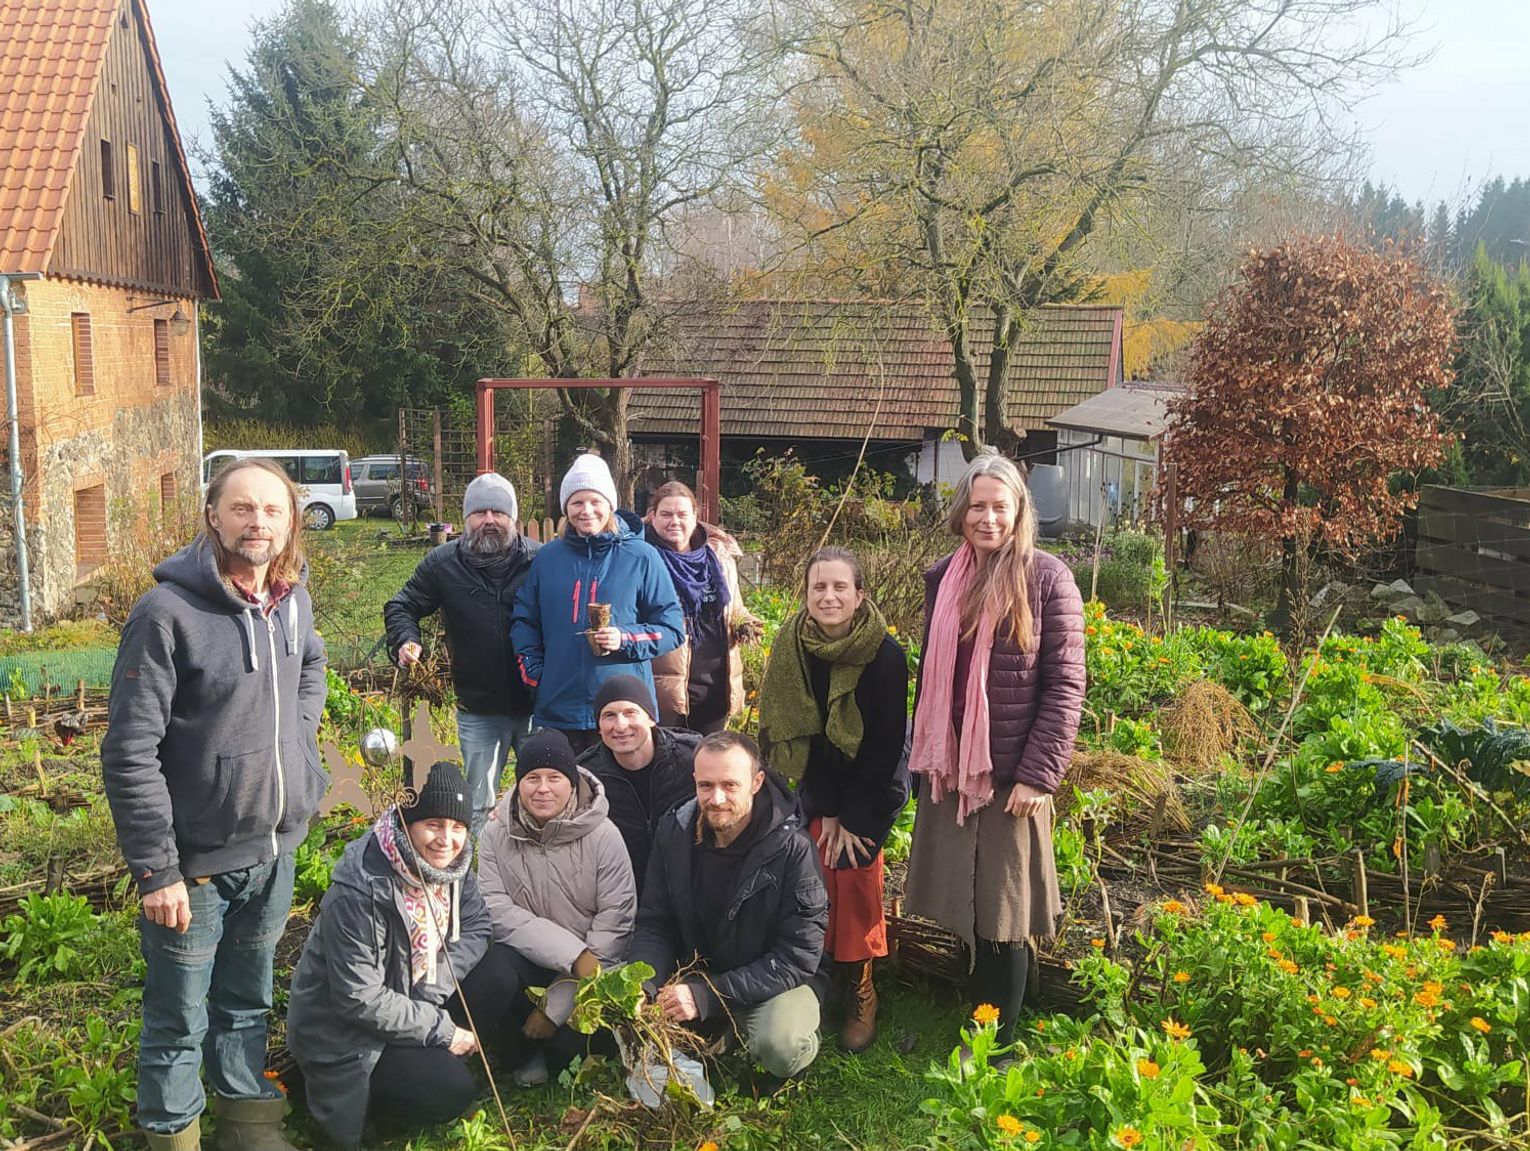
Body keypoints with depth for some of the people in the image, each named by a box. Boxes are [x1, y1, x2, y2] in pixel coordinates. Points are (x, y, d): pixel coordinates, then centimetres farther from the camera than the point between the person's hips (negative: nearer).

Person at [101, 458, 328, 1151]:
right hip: (195, 862, -6)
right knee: (177, 1021, 11)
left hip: (275, 851, 6)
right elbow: (130, 753, -18)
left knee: (247, 1001, 23)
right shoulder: (167, 612, -19)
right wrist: (155, 869, -18)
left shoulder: (293, 600, 1)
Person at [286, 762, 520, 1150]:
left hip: (409, 1001, 8)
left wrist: (431, 990, -18)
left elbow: (476, 927, 0)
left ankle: (436, 1059, 4)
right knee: (450, 1091, -22)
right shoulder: (359, 891, -30)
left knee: (500, 973, -9)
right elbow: (359, 999, -28)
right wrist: (442, 1031, -22)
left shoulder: (450, 863, -8)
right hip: (344, 1034, -7)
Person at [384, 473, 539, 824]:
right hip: (477, 707, 1)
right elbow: (401, 607, 11)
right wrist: (406, 642, -9)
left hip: (536, 705, -1)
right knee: (478, 804, 12)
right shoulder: (443, 562, 0)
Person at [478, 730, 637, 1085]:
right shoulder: (497, 834, -5)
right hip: (526, 959, 2)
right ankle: (526, 1054, -1)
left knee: (569, 1043, -25)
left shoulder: (602, 836, -11)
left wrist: (558, 1002, -17)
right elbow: (496, 910, -14)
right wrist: (573, 954, -26)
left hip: (587, 968, -1)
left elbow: (615, 923, -12)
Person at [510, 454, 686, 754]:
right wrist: (535, 673, 4)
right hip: (557, 711, 3)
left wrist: (625, 640, -13)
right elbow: (523, 622, 17)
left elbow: (673, 628, 2)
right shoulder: (547, 558, 11)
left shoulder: (641, 558, 2)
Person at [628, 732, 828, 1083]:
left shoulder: (792, 849, -22)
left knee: (781, 1048, -35)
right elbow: (654, 925, -1)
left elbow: (797, 959, -21)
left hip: (772, 984, -4)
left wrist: (707, 996, -29)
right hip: (694, 972, 5)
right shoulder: (674, 833, -7)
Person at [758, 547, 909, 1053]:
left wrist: (853, 817, -16)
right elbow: (797, 731, -9)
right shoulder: (791, 646, -13)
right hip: (818, 778, 3)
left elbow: (885, 747, -17)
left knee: (855, 868, -12)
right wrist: (826, 810, -11)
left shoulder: (886, 656, -22)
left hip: (875, 781, -3)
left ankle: (860, 991, 2)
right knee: (822, 865, -7)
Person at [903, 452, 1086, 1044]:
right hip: (948, 771, 5)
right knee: (964, 908, 13)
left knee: (1005, 913, 4)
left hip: (1011, 774, -5)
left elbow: (1065, 685, -10)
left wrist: (1039, 774, -15)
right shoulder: (943, 578, 8)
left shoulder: (1046, 578, -7)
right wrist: (923, 756, 13)